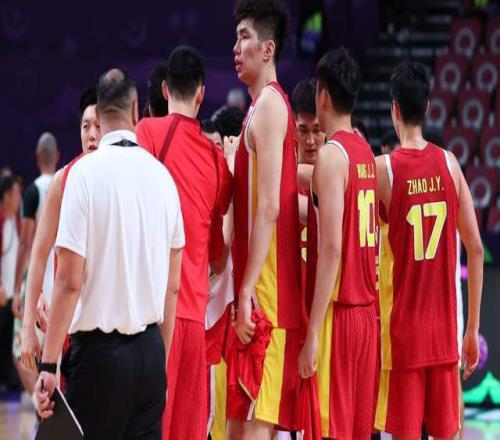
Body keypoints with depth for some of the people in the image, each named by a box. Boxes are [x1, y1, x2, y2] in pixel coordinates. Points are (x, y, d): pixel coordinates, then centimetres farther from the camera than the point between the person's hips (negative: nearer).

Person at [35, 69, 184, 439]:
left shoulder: (86, 172, -9)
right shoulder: (162, 175, 7)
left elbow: (70, 282, -12)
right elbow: (173, 286, 12)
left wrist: (48, 364, -9)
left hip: (100, 351, -5)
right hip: (151, 350, 5)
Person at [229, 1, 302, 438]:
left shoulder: (268, 107, -10)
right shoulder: (268, 106, 20)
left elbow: (269, 208, -18)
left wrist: (248, 290, -21)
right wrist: (245, 288, 22)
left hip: (265, 296, -10)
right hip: (266, 297, 10)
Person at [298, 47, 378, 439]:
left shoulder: (331, 155, -12)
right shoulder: (367, 154, 13)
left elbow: (332, 248, -18)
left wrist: (313, 333, -19)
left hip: (339, 312, -8)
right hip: (368, 310, 8)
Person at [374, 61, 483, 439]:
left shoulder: (384, 169, -7)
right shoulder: (449, 164, 3)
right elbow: (476, 249, 4)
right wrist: (473, 329, 11)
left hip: (402, 329, -3)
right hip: (444, 327, 3)